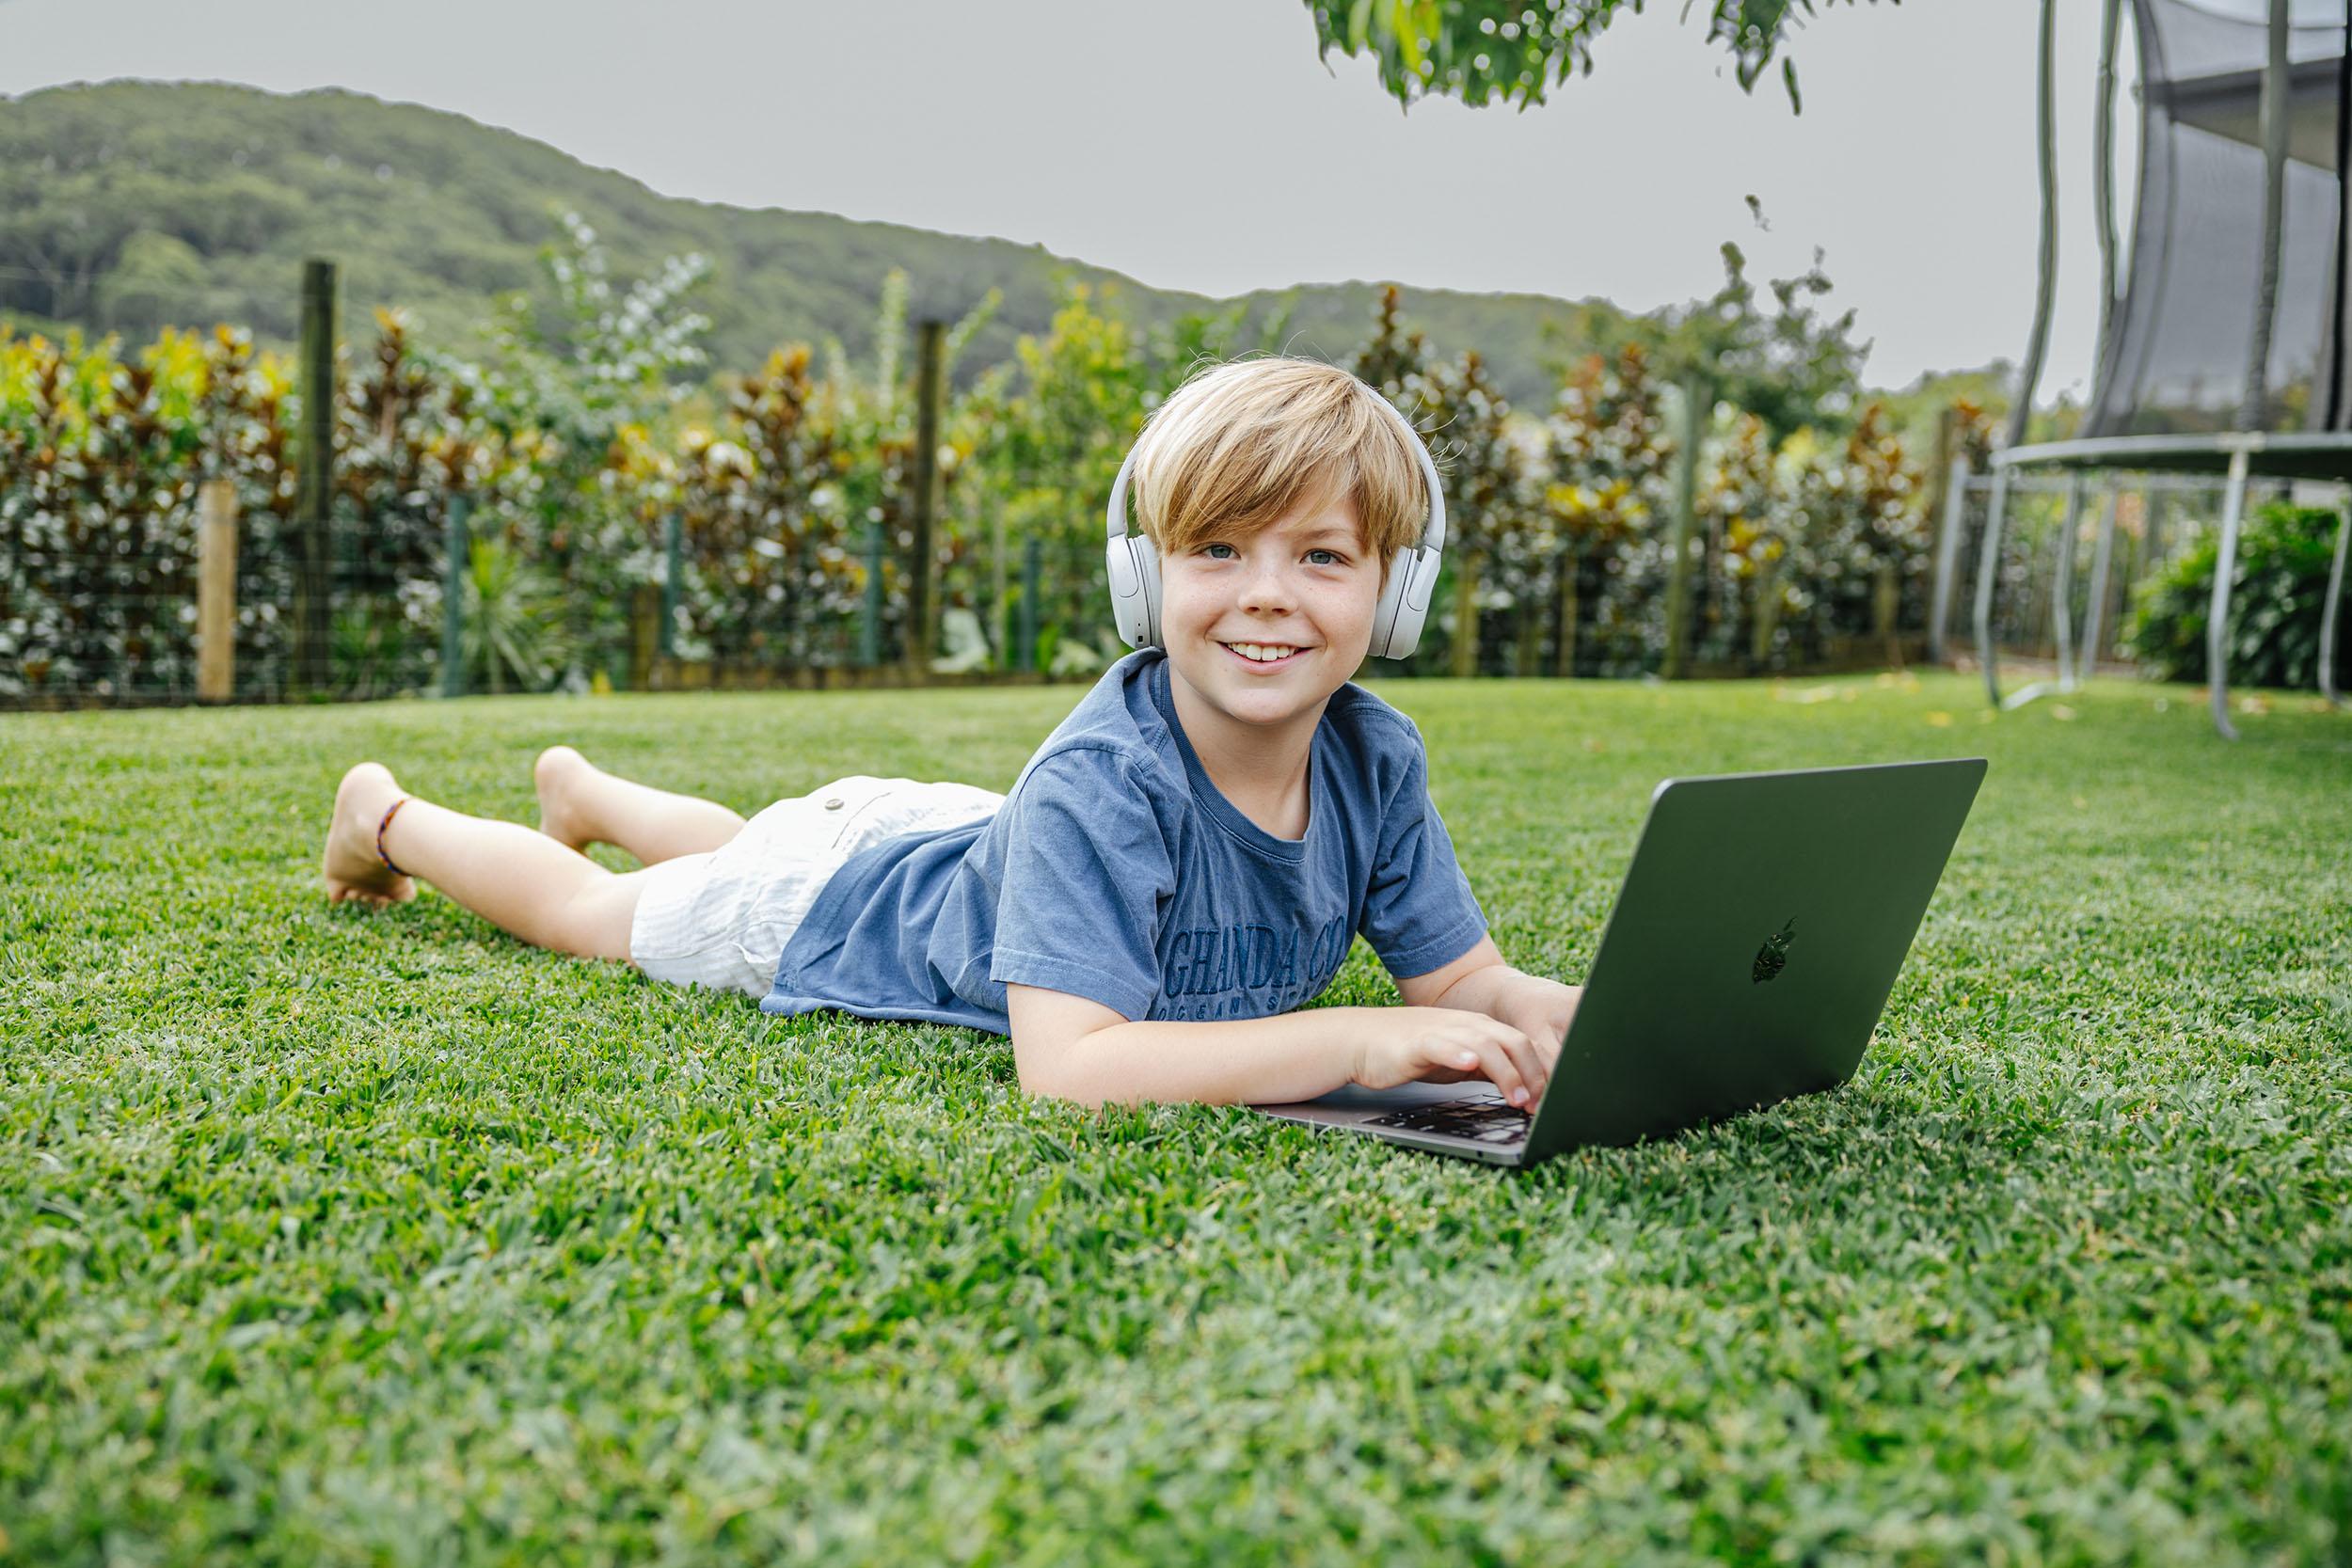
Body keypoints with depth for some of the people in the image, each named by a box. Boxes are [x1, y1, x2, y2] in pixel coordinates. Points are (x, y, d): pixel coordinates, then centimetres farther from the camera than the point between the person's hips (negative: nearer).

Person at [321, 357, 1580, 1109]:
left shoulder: (1375, 760, -25)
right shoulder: (1101, 781, -45)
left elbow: (1465, 979, -19)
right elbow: (1065, 1069, -53)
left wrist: (1571, 1017, -42)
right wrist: (1364, 1039, -56)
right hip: (834, 907, -6)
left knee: (747, 849, 37)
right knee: (582, 911, 23)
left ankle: (584, 788, 66)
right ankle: (387, 812, 51)